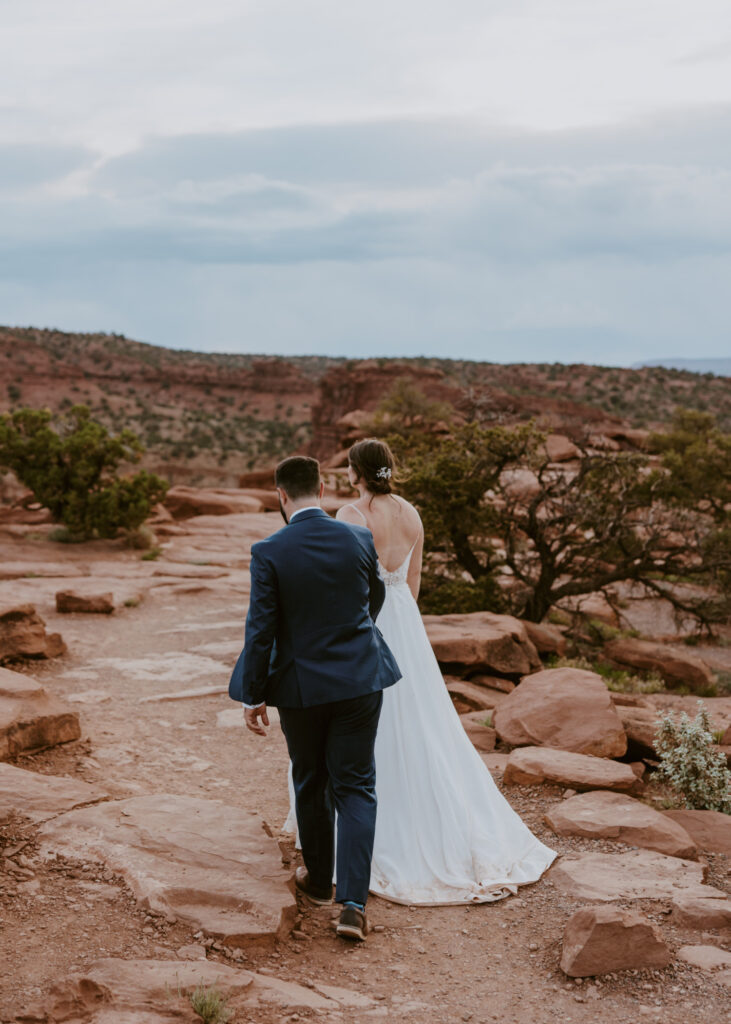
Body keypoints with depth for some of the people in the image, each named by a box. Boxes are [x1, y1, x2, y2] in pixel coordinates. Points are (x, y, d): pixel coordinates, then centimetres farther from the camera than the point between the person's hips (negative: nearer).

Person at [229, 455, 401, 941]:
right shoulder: (360, 539, -5)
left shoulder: (268, 553, -14)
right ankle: (354, 903, -3)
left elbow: (261, 629, -12)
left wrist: (253, 696, -2)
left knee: (311, 785, 19)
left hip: (301, 686, -1)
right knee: (355, 787, 7)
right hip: (360, 680, 1)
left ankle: (319, 882, 36)